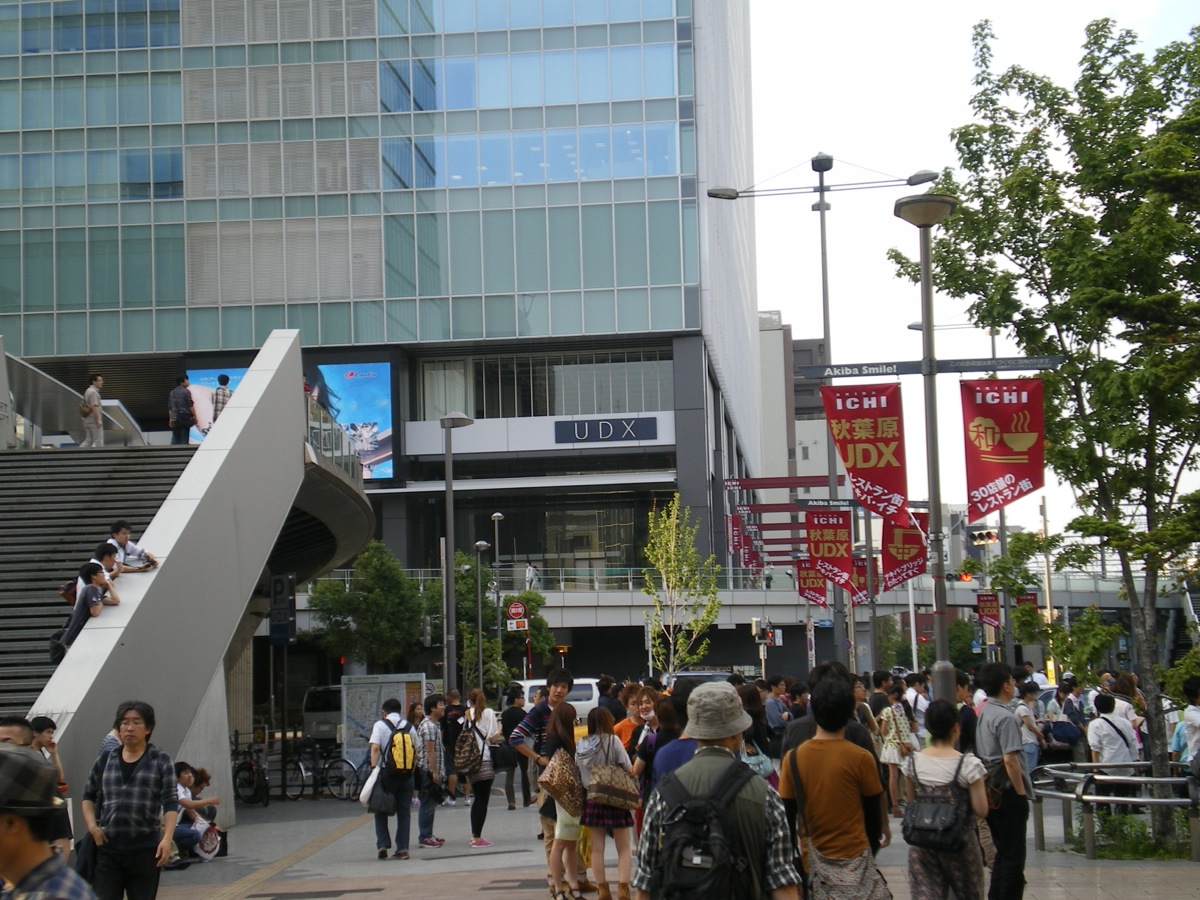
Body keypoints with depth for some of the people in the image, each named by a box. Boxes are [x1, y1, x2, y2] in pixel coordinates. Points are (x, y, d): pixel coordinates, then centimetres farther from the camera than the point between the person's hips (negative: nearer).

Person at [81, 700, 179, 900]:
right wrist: (92, 826, 3)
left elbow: (170, 803, -4)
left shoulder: (161, 761, 1)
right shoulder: (105, 761, 10)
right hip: (108, 848, 2)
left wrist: (167, 838, -16)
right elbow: (89, 796, 20)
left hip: (146, 848, -2)